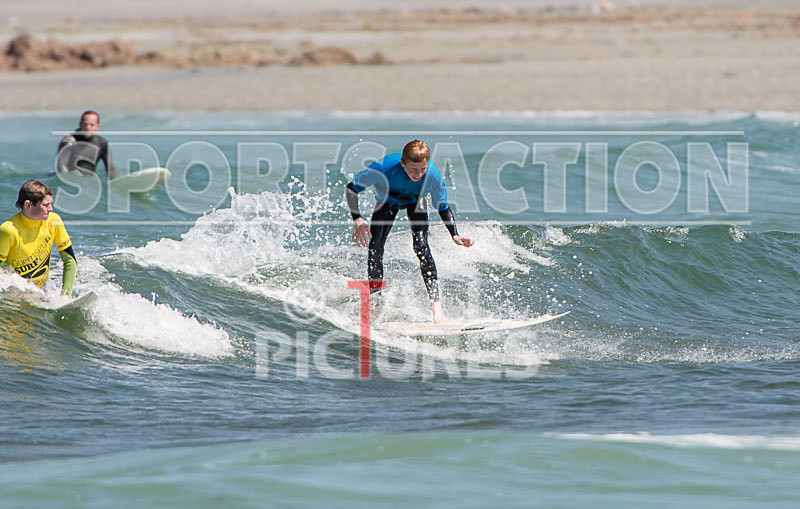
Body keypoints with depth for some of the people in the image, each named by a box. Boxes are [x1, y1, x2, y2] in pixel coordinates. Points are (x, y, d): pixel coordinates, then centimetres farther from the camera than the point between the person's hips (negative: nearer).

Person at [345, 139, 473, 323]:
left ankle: (436, 304, -27)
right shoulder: (383, 168, -42)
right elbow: (351, 188, -26)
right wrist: (357, 220, -37)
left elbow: (443, 207, -18)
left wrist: (455, 235, -31)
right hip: (386, 202, 1)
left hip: (415, 202, -1)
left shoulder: (433, 175, -36)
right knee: (374, 247, -14)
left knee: (421, 245, -23)